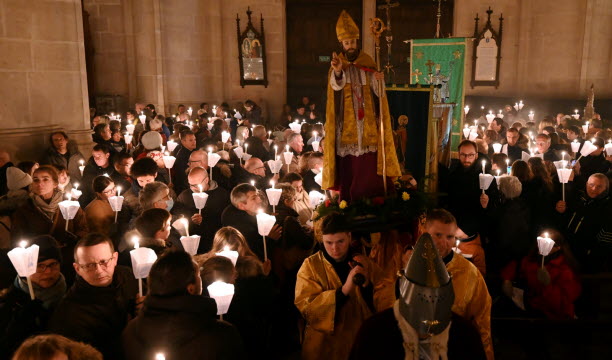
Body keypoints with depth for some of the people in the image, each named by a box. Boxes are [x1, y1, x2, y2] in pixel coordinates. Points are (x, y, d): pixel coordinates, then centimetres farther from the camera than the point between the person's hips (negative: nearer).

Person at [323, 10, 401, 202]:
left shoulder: (367, 62, 9)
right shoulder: (337, 63, 3)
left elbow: (376, 90, 2)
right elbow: (336, 85, -19)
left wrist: (379, 81, -21)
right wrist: (337, 72, -42)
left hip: (367, 122, 1)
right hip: (346, 122, -1)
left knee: (369, 168, 0)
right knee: (347, 167, -2)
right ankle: (348, 204, 8)